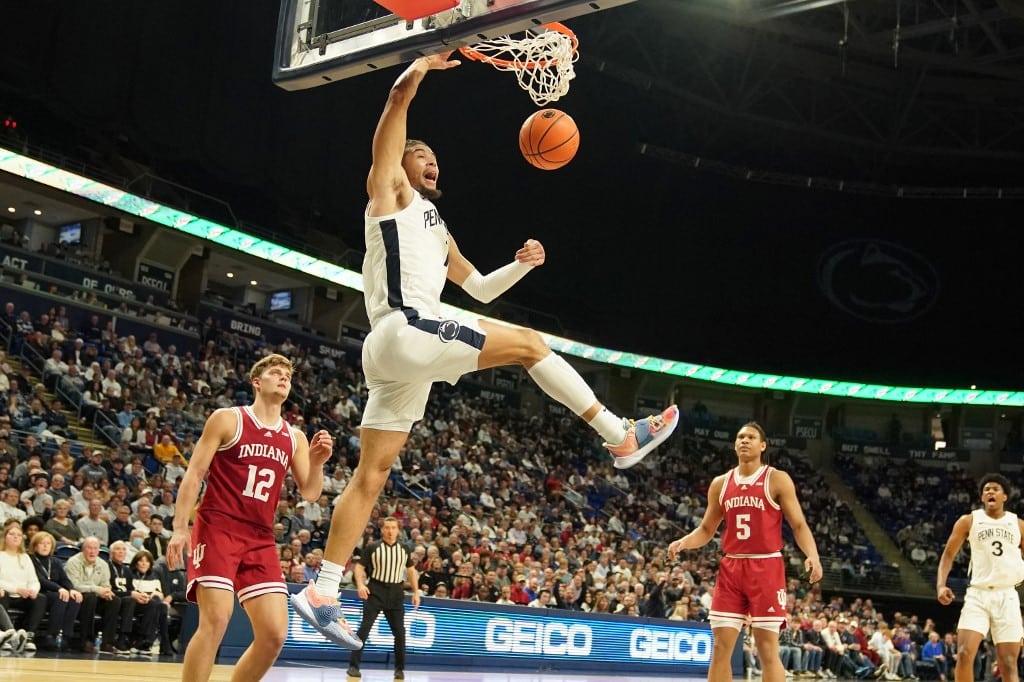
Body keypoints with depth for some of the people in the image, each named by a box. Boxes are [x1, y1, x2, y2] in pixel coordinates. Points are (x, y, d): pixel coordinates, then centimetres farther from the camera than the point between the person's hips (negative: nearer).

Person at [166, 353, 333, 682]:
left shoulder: (295, 438, 13)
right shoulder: (227, 419, 0)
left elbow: (309, 493, 11)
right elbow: (194, 474, -2)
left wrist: (317, 462, -9)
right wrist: (180, 528, -11)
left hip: (261, 539, 5)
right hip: (217, 529, -5)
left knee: (275, 633, -2)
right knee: (216, 619, -18)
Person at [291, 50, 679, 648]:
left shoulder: (437, 227, 32)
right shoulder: (390, 189, 9)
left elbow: (480, 288, 36)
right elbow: (401, 93, 0)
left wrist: (522, 264, 21)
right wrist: (430, 61, 13)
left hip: (403, 353, 9)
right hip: (406, 332, -9)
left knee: (371, 474, 4)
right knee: (529, 342, -6)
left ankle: (321, 591, 4)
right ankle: (623, 438, -1)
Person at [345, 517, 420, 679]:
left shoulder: (404, 549, 7)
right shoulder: (372, 548, -3)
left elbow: (411, 571, 17)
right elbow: (359, 567, 0)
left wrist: (416, 592, 11)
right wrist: (360, 585, -17)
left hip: (395, 594, 3)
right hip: (375, 591, -3)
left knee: (399, 632, 2)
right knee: (364, 628, -11)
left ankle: (400, 668, 15)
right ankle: (353, 666, -7)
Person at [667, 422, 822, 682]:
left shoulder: (778, 480, -1)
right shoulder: (720, 484, 12)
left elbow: (799, 525, -4)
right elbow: (706, 529, 17)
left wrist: (812, 556, -21)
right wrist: (683, 542, -4)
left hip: (766, 567, -4)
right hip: (731, 568, 4)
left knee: (768, 649, -3)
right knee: (721, 647, 2)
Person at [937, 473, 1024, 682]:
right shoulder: (968, 521, 4)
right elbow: (948, 555, 5)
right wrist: (941, 585, -12)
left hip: (1007, 596, 1)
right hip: (978, 595, -1)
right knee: (965, 654, -14)